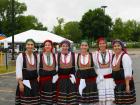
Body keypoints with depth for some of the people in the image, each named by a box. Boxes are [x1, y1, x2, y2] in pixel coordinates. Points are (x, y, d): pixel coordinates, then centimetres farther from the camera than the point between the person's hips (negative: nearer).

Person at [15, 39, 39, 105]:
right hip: (24, 81, -4)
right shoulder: (21, 56, -7)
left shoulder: (36, 56, 8)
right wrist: (20, 83, -16)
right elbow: (18, 70, -11)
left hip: (34, 82, 5)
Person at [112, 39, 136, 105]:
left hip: (125, 82, -7)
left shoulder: (125, 56, -14)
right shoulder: (113, 56, 8)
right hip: (117, 83, 7)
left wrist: (127, 85, -22)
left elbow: (127, 72, -19)